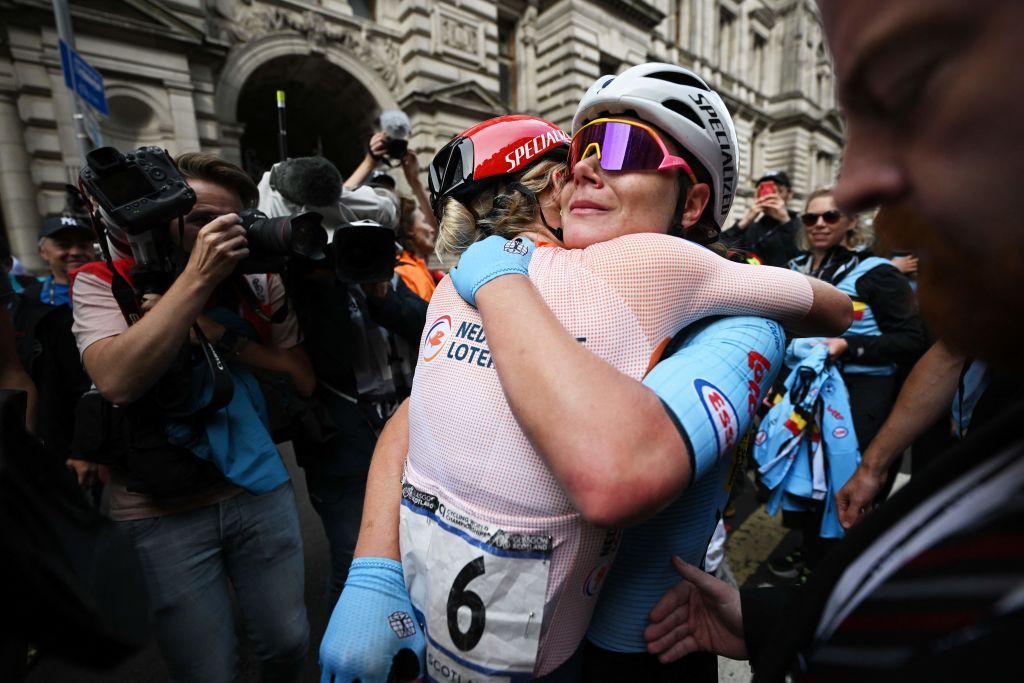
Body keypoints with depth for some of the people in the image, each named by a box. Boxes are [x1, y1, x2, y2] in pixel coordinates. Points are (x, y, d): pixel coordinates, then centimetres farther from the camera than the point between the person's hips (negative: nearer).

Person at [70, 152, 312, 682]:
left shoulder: (258, 282, 1)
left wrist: (222, 337, -13)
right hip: (165, 511, -2)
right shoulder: (103, 282, -5)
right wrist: (198, 278, -26)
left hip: (261, 488, 3)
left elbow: (303, 378, -1)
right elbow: (116, 380, -24)